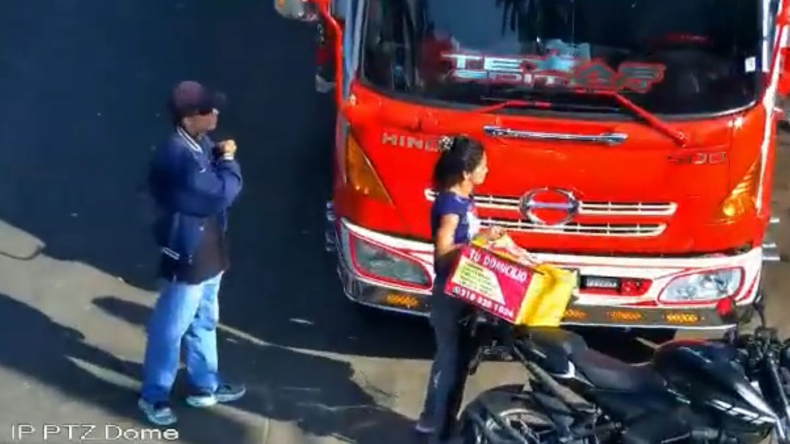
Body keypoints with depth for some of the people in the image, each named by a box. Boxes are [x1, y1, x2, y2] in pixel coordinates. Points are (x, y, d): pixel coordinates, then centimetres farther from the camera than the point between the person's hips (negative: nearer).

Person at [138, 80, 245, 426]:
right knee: (171, 328, 7)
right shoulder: (178, 157, -30)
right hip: (188, 255, -10)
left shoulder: (198, 144, 1)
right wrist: (228, 160, -16)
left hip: (207, 250, 10)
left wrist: (220, 159, -4)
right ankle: (153, 396, 25)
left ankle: (204, 385, 40)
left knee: (203, 322, 23)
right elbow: (221, 194, -27)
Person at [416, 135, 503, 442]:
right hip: (451, 295, -10)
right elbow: (444, 252, -25)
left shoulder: (464, 199, 7)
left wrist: (486, 238, 0)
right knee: (453, 361, -1)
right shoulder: (450, 204, -20)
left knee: (451, 358, 19)